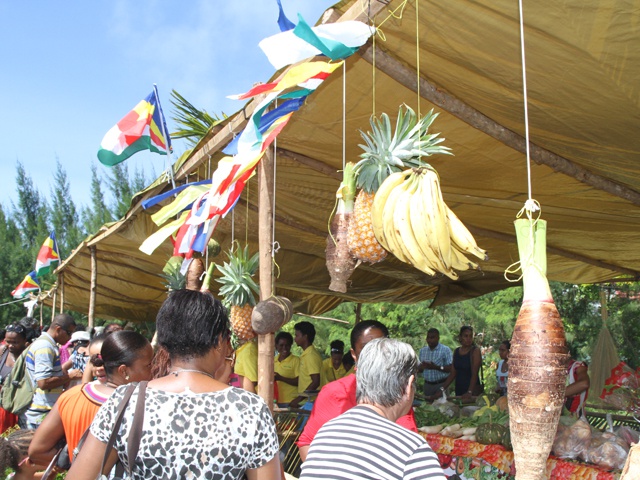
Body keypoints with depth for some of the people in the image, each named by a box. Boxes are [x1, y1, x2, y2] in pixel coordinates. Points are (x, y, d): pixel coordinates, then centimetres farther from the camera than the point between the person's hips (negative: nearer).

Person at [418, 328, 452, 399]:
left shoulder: (445, 350, -5)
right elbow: (419, 369, 14)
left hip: (441, 384, -4)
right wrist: (422, 367, -9)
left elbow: (450, 369, -11)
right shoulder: (422, 350, 11)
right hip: (427, 384, 4)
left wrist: (436, 367, -23)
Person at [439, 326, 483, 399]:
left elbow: (474, 374, -18)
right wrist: (442, 389, -1)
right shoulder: (456, 351, 8)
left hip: (473, 389, -5)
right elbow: (452, 373, 8)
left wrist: (469, 392, -29)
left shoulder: (475, 351, -9)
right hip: (459, 389, 5)